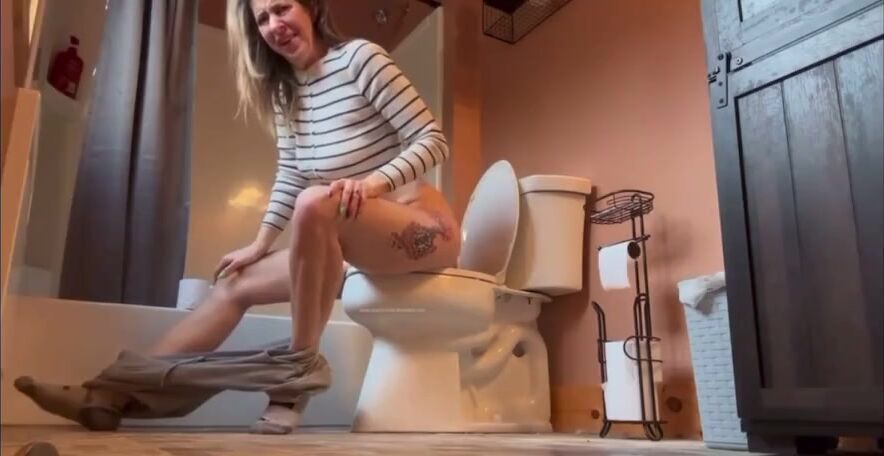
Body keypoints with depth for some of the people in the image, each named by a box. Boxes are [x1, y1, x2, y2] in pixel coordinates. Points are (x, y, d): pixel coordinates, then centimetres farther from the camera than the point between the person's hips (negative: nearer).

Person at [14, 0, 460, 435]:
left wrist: (371, 183, -27)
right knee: (235, 283, -2)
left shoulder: (360, 57, -8)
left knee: (314, 203, -35)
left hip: (420, 225, -7)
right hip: (362, 238, 7)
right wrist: (259, 245, 2)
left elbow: (433, 140, -13)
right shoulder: (283, 87, 13)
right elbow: (289, 174, 11)